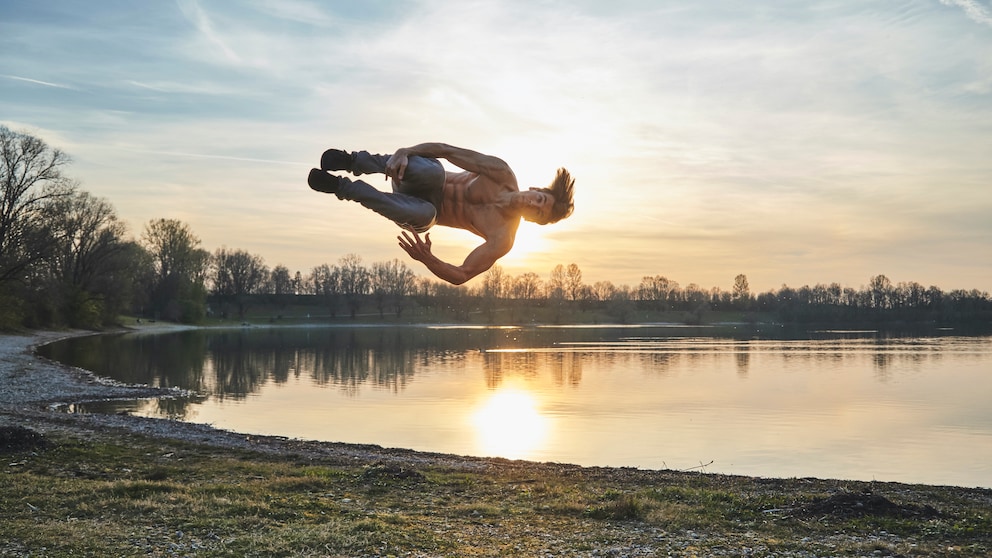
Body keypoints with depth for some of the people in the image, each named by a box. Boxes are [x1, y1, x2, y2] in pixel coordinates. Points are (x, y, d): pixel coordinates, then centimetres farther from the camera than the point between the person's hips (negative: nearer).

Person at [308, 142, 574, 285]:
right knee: (431, 170, -38)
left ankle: (342, 187, -23)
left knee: (423, 214, -41)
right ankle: (356, 161, -20)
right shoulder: (502, 174, -15)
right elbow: (446, 149, -16)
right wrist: (404, 152, -33)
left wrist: (426, 258, -41)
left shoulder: (502, 240, -18)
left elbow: (461, 276, -21)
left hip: (424, 212, 0)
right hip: (420, 181, 0)